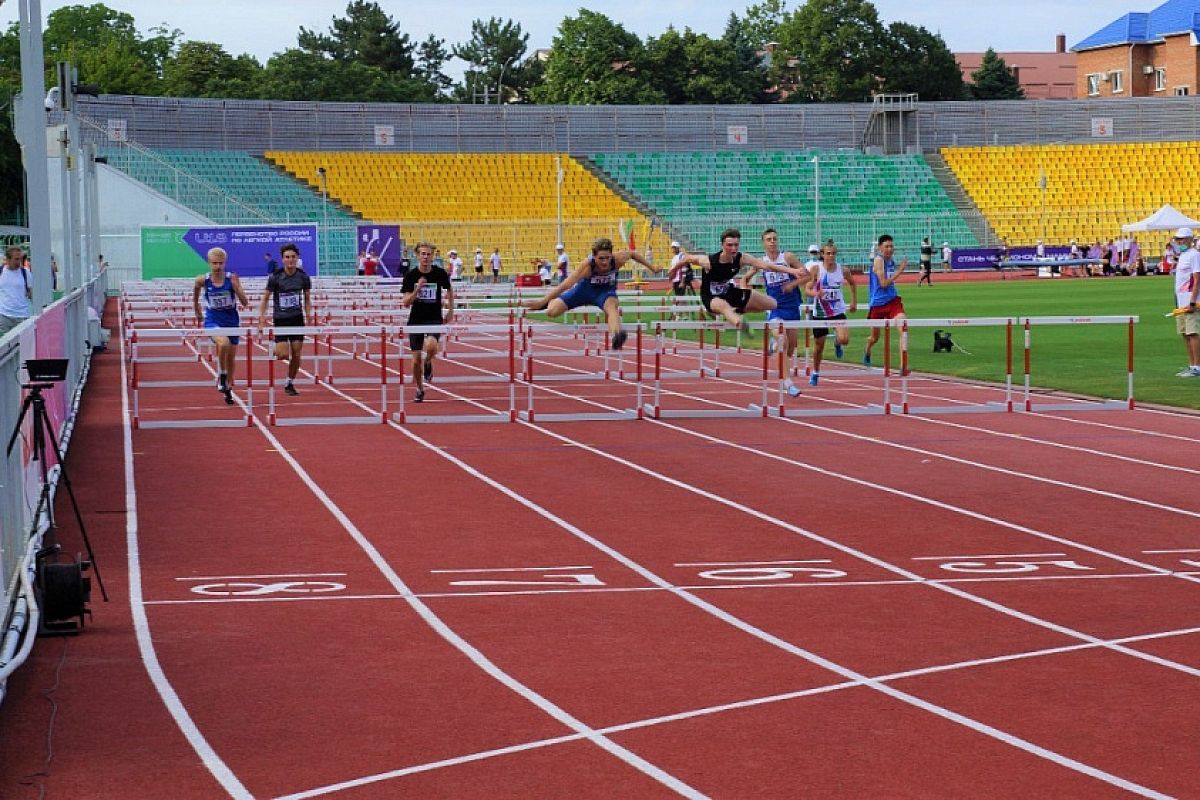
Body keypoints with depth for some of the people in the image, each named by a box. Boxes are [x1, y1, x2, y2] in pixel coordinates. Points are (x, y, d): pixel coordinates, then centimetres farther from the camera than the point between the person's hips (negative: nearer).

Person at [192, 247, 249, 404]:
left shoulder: (232, 279, -11)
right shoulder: (202, 280, -10)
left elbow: (245, 303, -13)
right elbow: (195, 297, 12)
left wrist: (237, 288, -29)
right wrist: (198, 315, 20)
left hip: (232, 321, 2)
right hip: (213, 321, -2)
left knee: (231, 358, 12)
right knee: (224, 342, -32)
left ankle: (228, 389, 34)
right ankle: (221, 375, -10)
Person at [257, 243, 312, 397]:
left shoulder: (303, 277, -1)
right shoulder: (275, 278, -9)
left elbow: (307, 298, 11)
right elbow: (266, 298, -1)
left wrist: (308, 314, 1)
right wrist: (262, 316, -11)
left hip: (297, 319, 3)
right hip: (280, 320, -2)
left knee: (297, 355, 1)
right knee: (284, 354, -13)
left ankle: (290, 384, 19)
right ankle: (276, 350, 23)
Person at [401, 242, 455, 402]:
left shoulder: (440, 273, -4)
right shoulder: (411, 275, -6)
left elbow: (449, 290, 16)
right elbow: (406, 303, -9)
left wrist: (451, 311, 12)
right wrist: (417, 290, -24)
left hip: (435, 319, -1)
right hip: (416, 320, 1)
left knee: (431, 346, -30)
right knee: (416, 359, 1)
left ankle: (428, 363, 6)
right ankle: (420, 390, 24)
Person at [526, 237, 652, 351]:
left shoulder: (617, 260, -30)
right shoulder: (587, 266, -37)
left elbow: (633, 253, -7)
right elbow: (565, 286, -39)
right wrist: (542, 301, -44)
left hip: (606, 291, 0)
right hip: (585, 289, 0)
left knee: (611, 306, -36)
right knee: (551, 312, -1)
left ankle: (614, 338, -59)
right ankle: (551, 301, 38)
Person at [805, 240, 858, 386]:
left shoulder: (843, 271, -3)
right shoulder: (817, 270, -10)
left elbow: (853, 283, 17)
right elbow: (807, 289, -12)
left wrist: (854, 301, 15)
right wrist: (816, 294, -33)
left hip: (838, 311, 1)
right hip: (820, 312, -1)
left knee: (844, 339, -21)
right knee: (819, 345, 9)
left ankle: (837, 343, 19)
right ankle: (815, 373, 32)